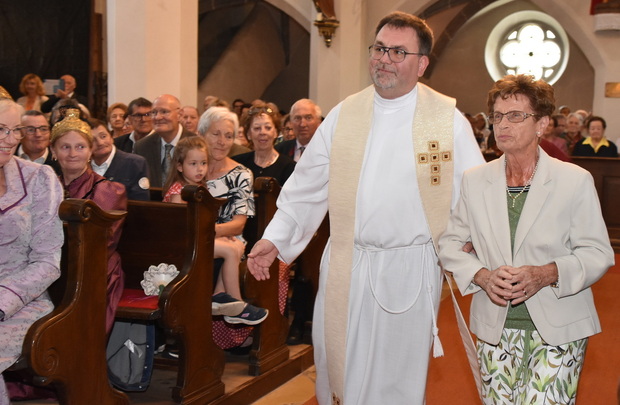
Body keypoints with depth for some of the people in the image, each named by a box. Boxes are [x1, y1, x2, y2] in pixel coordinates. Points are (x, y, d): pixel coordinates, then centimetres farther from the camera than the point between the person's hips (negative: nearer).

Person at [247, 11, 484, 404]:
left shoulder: (448, 119, -4)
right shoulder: (344, 115, 4)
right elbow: (307, 186, 6)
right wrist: (275, 238, 1)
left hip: (410, 270, -2)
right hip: (346, 266, 3)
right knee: (338, 365, 11)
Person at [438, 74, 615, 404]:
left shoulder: (576, 181, -4)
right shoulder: (474, 180, 5)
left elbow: (598, 253, -3)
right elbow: (450, 244, 8)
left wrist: (546, 274, -21)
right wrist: (481, 276, -11)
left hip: (558, 328, -2)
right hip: (494, 327, 3)